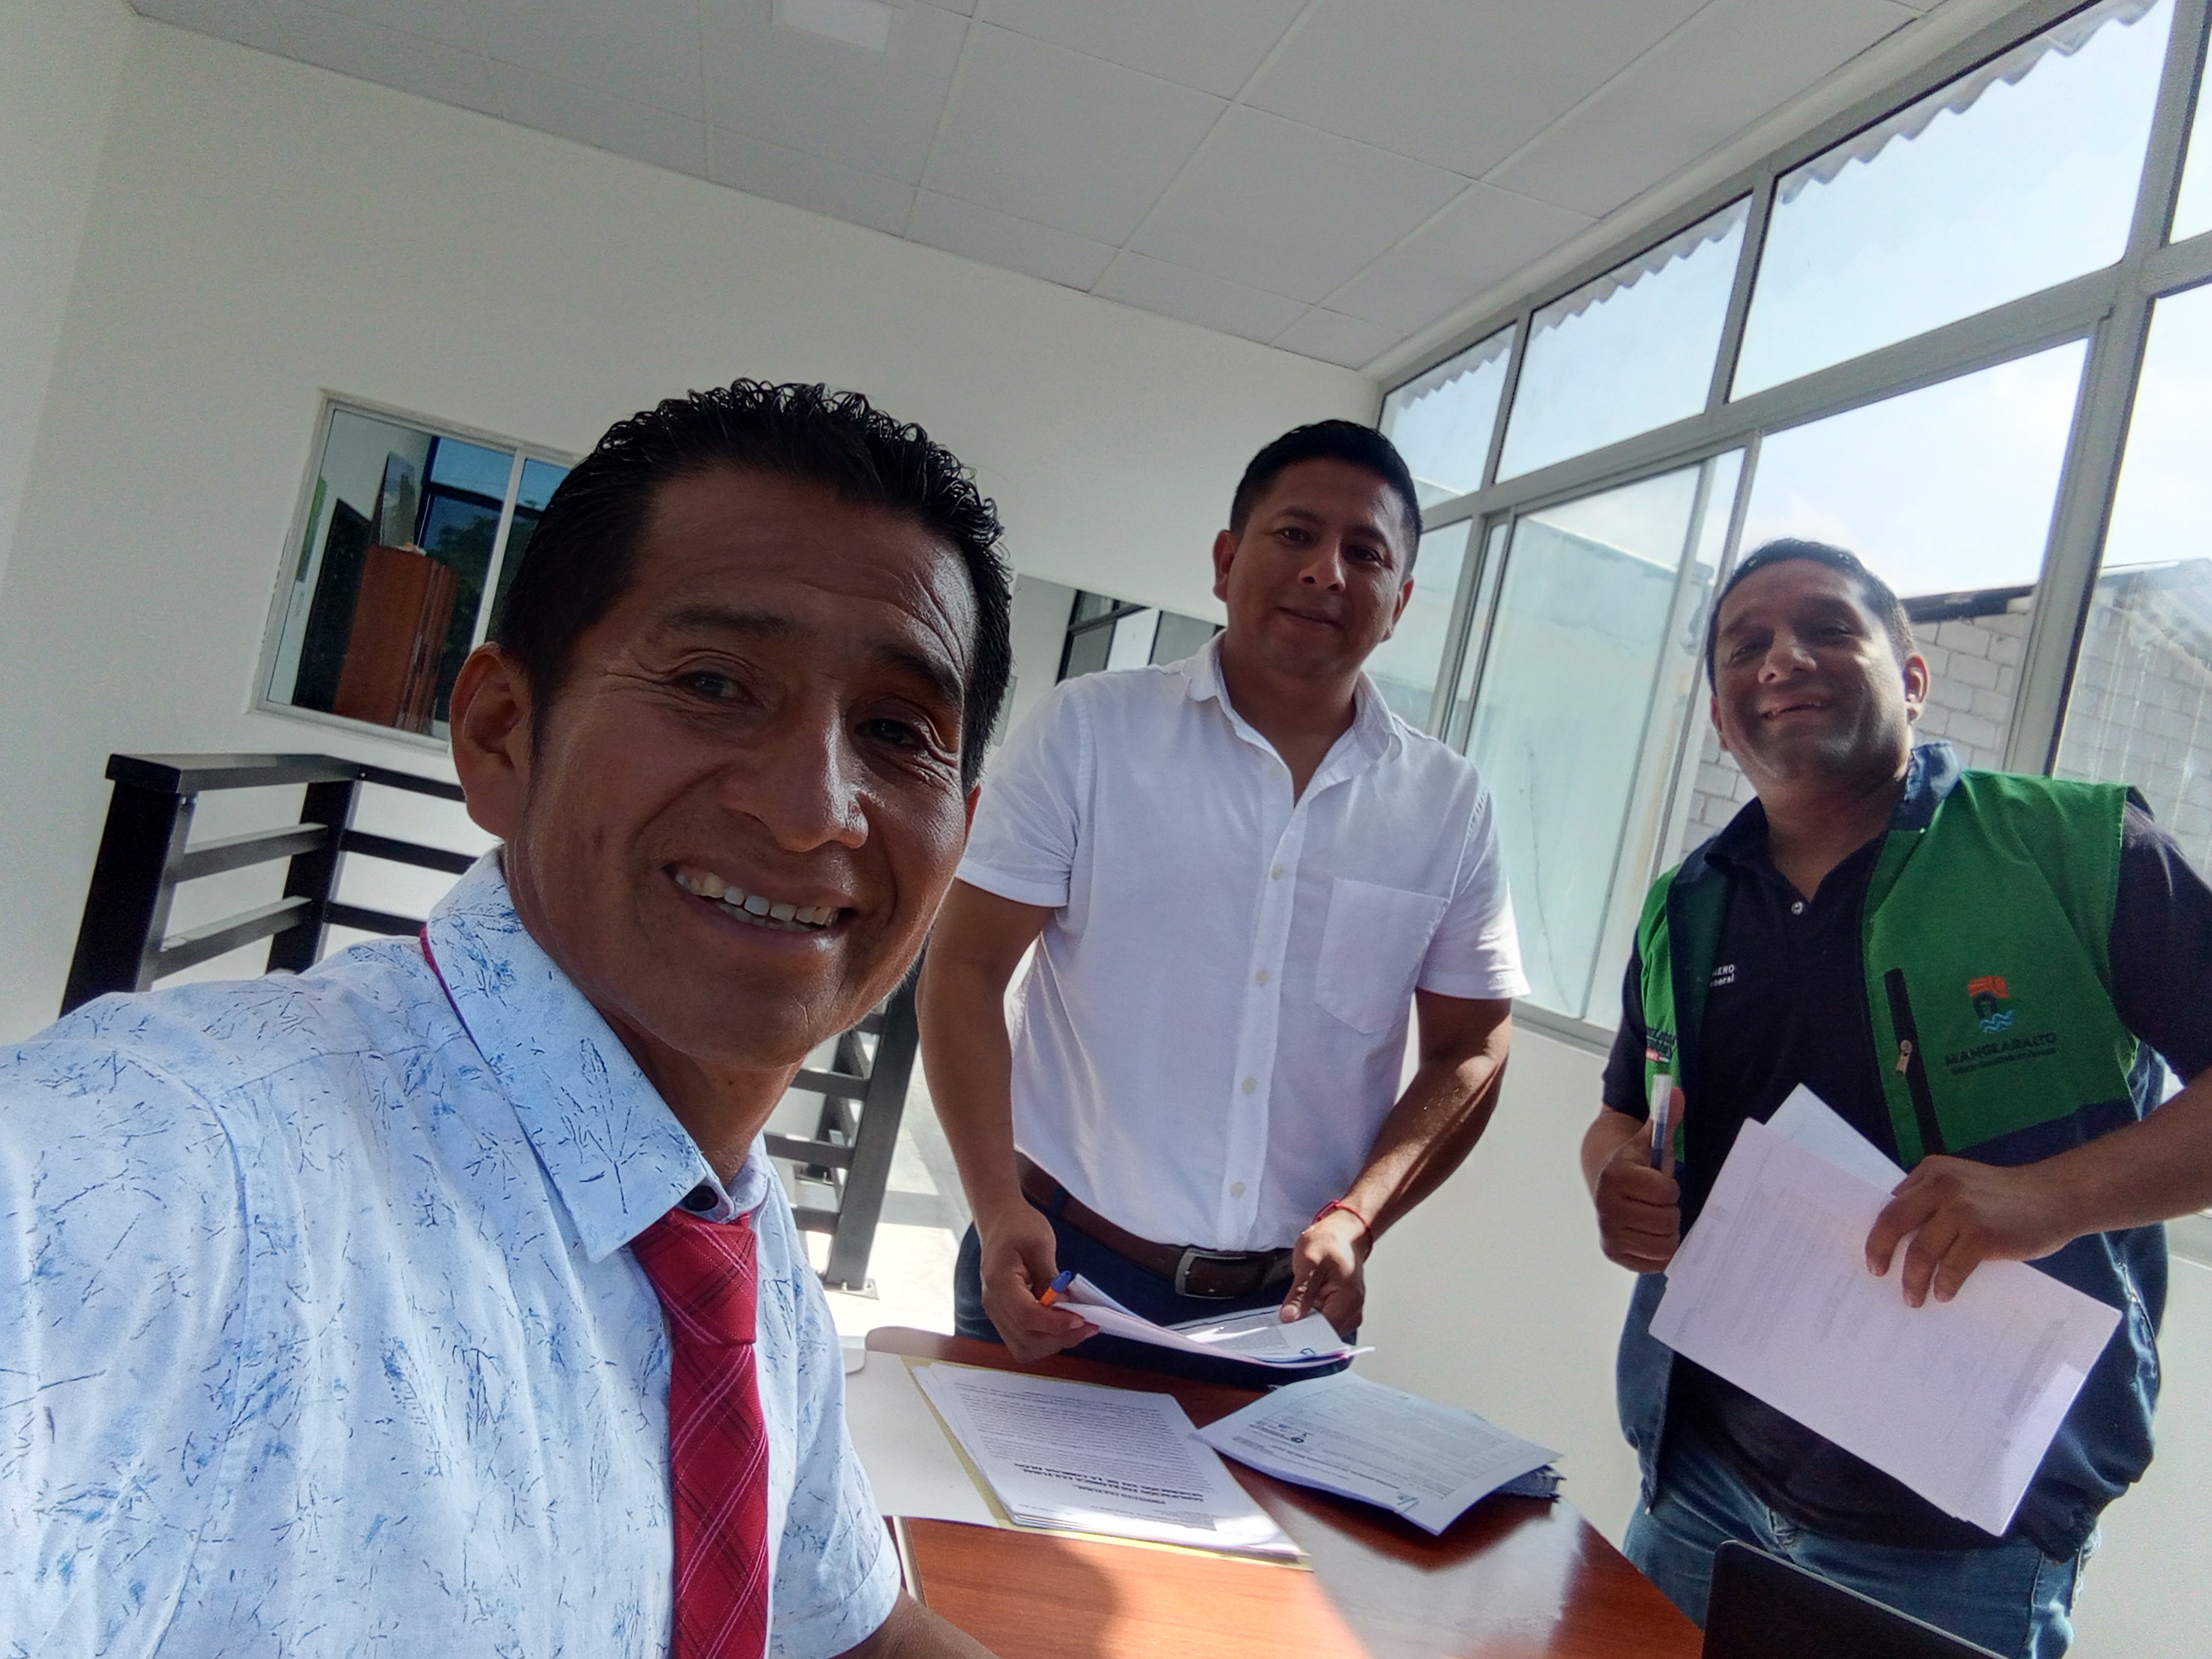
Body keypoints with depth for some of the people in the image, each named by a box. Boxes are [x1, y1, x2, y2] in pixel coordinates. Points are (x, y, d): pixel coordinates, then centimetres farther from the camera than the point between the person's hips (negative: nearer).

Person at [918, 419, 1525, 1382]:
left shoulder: (1450, 806, 2)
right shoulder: (1087, 731, -5)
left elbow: (1469, 1051, 6)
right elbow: (966, 970, -6)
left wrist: (1353, 1220, -9)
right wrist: (999, 1210, -17)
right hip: (1059, 1270, -1)